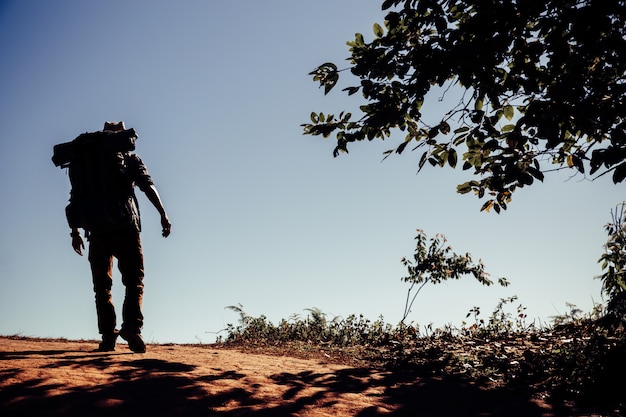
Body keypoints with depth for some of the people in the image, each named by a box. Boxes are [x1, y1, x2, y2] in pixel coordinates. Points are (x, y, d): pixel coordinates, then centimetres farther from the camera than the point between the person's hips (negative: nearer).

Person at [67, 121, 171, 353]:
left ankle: (108, 336, -1)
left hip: (97, 231, 3)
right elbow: (148, 185, -4)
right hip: (125, 227, -2)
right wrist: (163, 214, -8)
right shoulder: (129, 158, 11)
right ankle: (132, 326, -22)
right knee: (134, 280, 0)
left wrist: (75, 231, 16)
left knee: (102, 285, 9)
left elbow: (75, 198, 14)